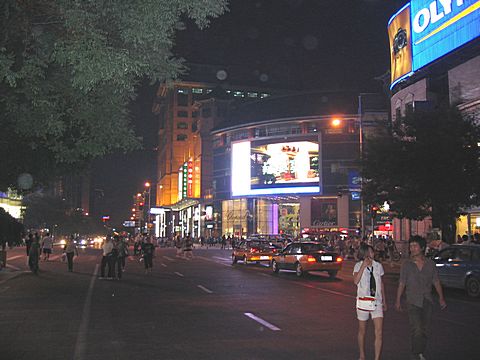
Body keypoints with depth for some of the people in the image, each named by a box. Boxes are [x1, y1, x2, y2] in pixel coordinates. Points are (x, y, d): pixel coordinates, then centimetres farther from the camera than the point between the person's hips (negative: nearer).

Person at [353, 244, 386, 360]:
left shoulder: (378, 266, 4)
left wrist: (384, 301, 18)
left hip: (377, 301, 2)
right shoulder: (358, 266, -7)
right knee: (362, 331, 12)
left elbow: (381, 284, 15)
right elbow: (356, 281, -25)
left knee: (379, 333, -9)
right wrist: (364, 266, -26)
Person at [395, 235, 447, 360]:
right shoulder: (406, 264, -1)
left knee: (425, 329, 9)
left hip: (427, 301, 3)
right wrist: (398, 300, 3)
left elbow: (436, 282, 10)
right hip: (413, 302, -2)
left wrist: (441, 298, 4)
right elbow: (401, 284, 3)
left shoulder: (430, 264, 3)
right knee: (417, 330, -13)